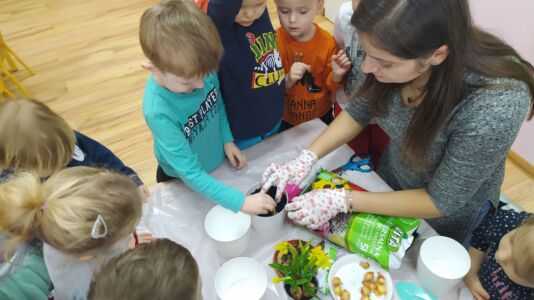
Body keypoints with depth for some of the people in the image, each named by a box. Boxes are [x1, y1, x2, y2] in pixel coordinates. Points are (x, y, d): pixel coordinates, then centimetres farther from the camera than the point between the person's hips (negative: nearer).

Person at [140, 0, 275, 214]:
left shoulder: (200, 71, -24)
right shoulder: (159, 111, -38)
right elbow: (191, 174, -35)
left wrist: (228, 140, -6)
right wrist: (241, 202, -38)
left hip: (218, 163, 5)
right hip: (183, 181, -4)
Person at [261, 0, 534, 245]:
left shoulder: (495, 105, -41)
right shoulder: (392, 57, -28)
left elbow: (442, 201, -28)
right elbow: (360, 110, -9)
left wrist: (343, 201, -31)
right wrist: (307, 158, -21)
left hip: (445, 213, -3)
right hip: (390, 180, 4)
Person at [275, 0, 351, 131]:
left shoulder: (327, 42, -17)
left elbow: (331, 86, -6)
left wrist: (336, 76, -28)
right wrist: (288, 80, -34)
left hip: (321, 117, 1)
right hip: (285, 119, 0)